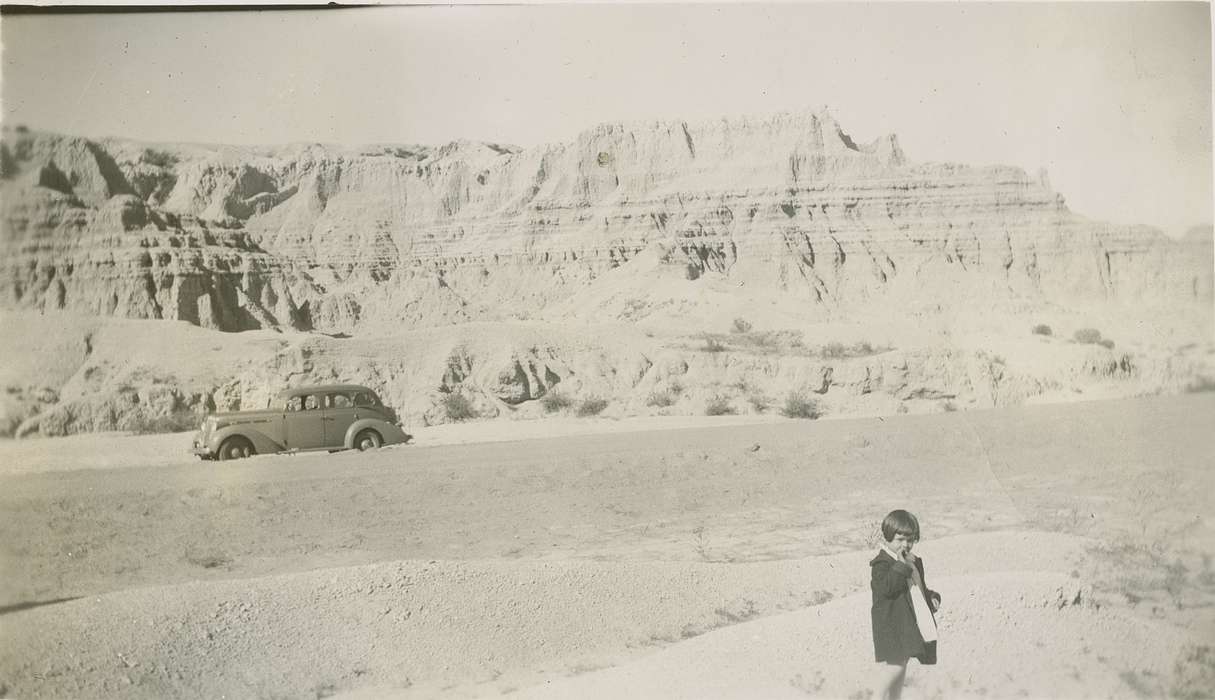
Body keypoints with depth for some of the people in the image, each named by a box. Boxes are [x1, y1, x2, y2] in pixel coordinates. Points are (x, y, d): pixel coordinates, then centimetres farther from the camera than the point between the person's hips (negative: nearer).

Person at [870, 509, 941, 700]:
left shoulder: (915, 562, 15)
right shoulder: (881, 564, -11)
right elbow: (887, 588, -26)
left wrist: (932, 597, 8)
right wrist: (901, 565, -27)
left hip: (913, 625, 8)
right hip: (891, 625, -8)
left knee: (901, 666, 15)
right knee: (894, 666, -12)